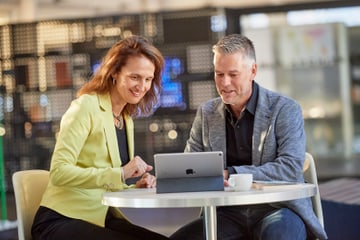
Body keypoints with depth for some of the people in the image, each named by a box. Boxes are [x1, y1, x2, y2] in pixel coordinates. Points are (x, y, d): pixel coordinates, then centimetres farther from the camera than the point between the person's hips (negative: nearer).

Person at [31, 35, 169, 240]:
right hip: (62, 221, -7)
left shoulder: (126, 119, 15)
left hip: (102, 219, 7)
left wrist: (135, 188, -1)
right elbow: (59, 172, -20)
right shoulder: (87, 106, -9)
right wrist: (120, 174, -26)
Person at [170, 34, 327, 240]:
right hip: (228, 213, 4)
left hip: (278, 208, -4)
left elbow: (291, 167, -13)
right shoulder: (206, 113, 11)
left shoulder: (285, 109, -2)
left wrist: (231, 174, -22)